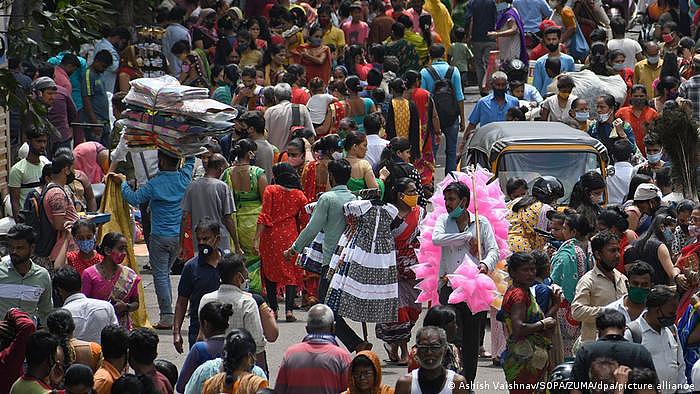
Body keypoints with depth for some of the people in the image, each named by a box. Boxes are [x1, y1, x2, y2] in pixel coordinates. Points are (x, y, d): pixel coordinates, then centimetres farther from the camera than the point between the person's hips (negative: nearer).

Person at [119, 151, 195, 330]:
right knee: (165, 273, 18)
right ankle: (168, 314, 17)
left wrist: (123, 182, 3)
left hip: (160, 237, -5)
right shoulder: (183, 179, -3)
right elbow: (190, 160, 16)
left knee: (160, 275, -1)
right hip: (178, 236, 5)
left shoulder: (155, 184, -17)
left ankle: (167, 317, -5)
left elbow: (134, 199, -9)